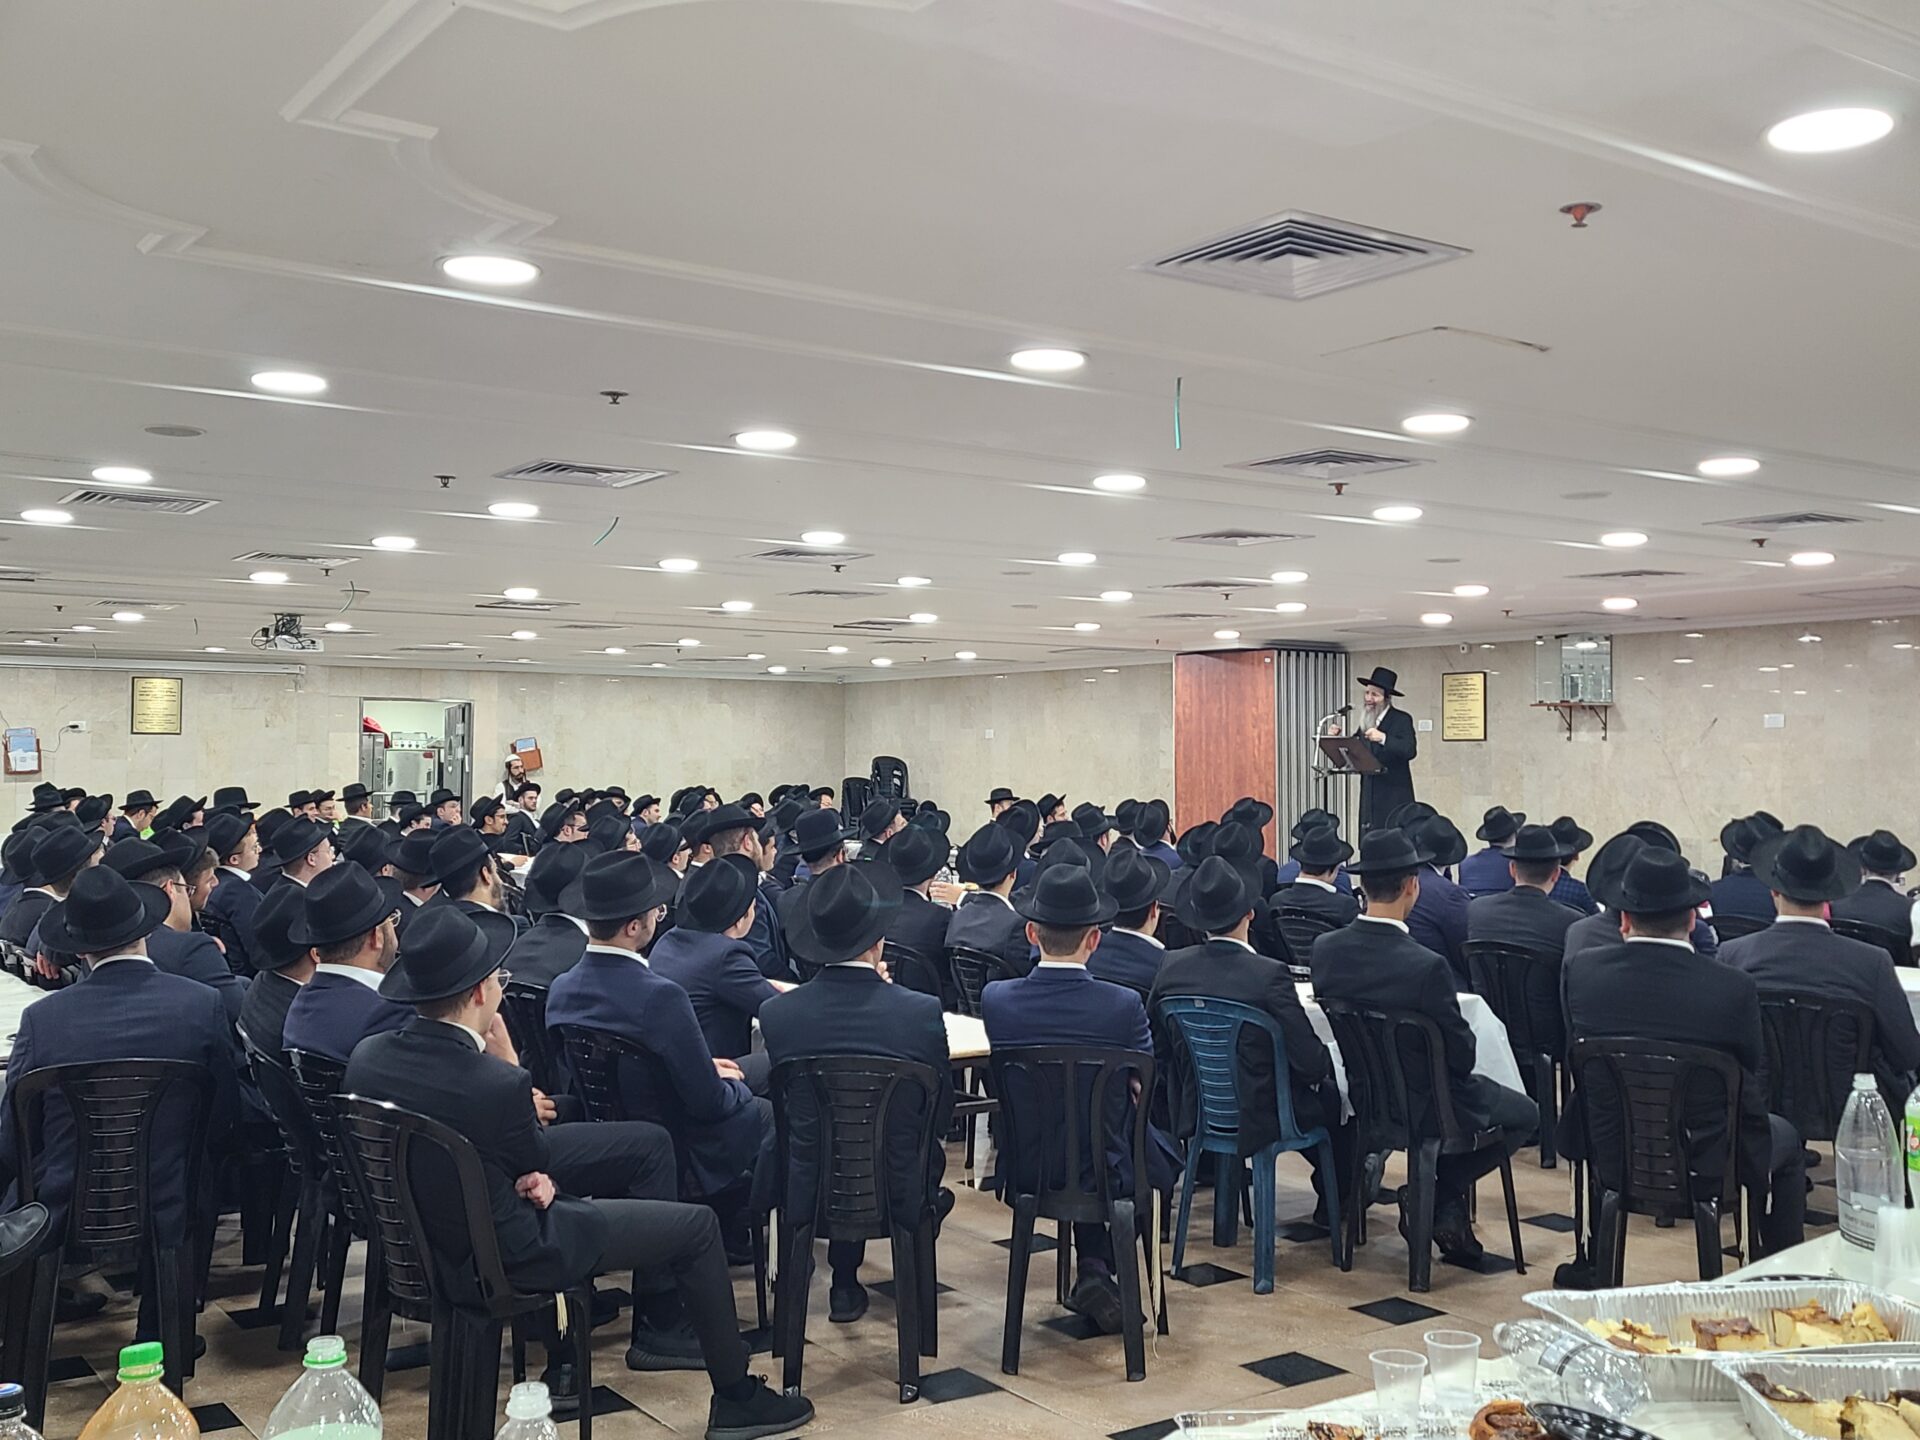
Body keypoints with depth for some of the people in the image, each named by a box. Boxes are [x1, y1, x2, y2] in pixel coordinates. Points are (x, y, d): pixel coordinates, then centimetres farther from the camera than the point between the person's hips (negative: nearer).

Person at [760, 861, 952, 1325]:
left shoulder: (776, 1013, -14)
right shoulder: (923, 1012, -18)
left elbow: (785, 1102, 4)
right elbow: (941, 1113, -3)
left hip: (807, 1198, 1)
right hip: (896, 1198, -1)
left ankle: (845, 1282, 36)